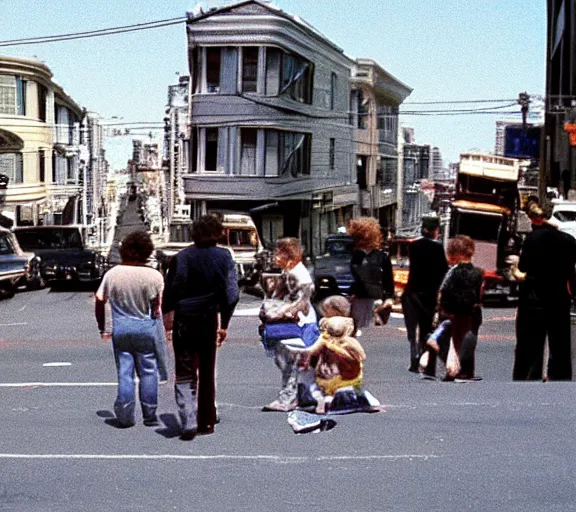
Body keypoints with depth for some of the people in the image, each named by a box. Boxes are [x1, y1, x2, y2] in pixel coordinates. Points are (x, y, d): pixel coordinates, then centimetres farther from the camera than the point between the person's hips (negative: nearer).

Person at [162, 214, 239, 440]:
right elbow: (232, 294, -6)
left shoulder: (181, 257, -6)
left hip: (183, 321, -1)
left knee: (185, 375, 4)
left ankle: (189, 422, -12)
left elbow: (171, 290, -7)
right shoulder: (224, 257, -3)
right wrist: (224, 324, 2)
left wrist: (167, 313, 9)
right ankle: (206, 422, 22)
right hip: (210, 320, 1)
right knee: (207, 374, 16)